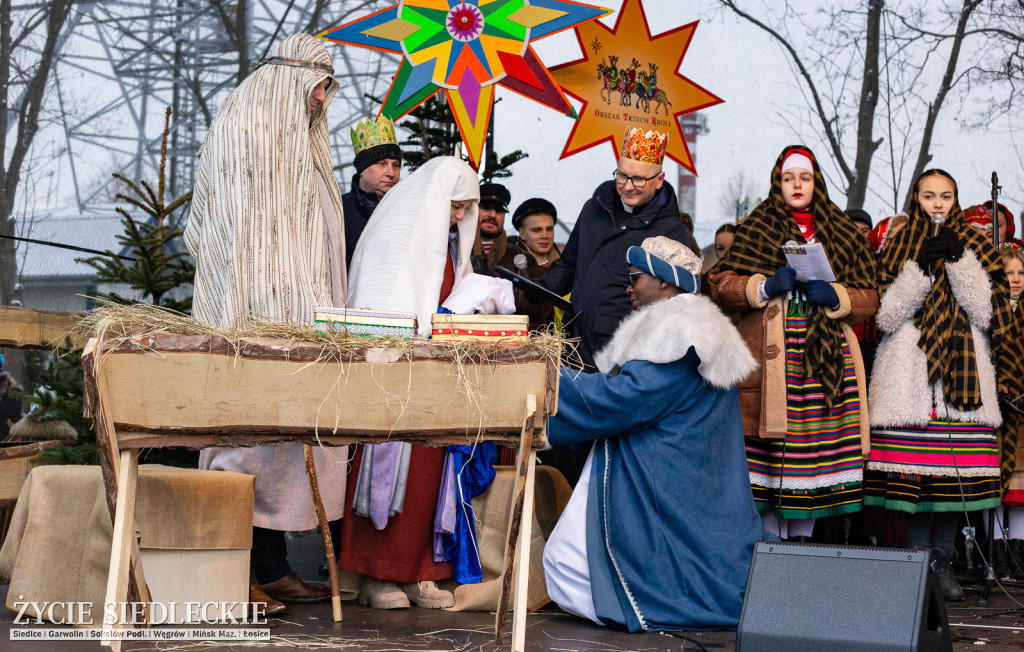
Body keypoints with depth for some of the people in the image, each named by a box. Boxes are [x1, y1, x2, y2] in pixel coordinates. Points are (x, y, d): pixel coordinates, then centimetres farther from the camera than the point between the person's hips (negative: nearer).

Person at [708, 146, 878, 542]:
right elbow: (720, 286, 4)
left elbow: (868, 298, 13)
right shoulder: (757, 228, 10)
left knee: (815, 447, -2)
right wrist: (764, 286, -12)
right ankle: (770, 537, 2)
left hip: (827, 358, 2)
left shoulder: (842, 233, 17)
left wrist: (835, 295, -6)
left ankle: (802, 535, 8)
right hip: (770, 356, -2)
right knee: (771, 444, -7)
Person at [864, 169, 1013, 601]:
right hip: (908, 374, -1)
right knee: (912, 470, -7)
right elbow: (887, 317, -1)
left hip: (962, 370, 1)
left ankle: (944, 561, 6)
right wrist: (922, 267, -10)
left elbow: (987, 313, 1)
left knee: (956, 472, -4)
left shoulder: (975, 249, 14)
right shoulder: (897, 249, 11)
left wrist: (959, 261, -8)